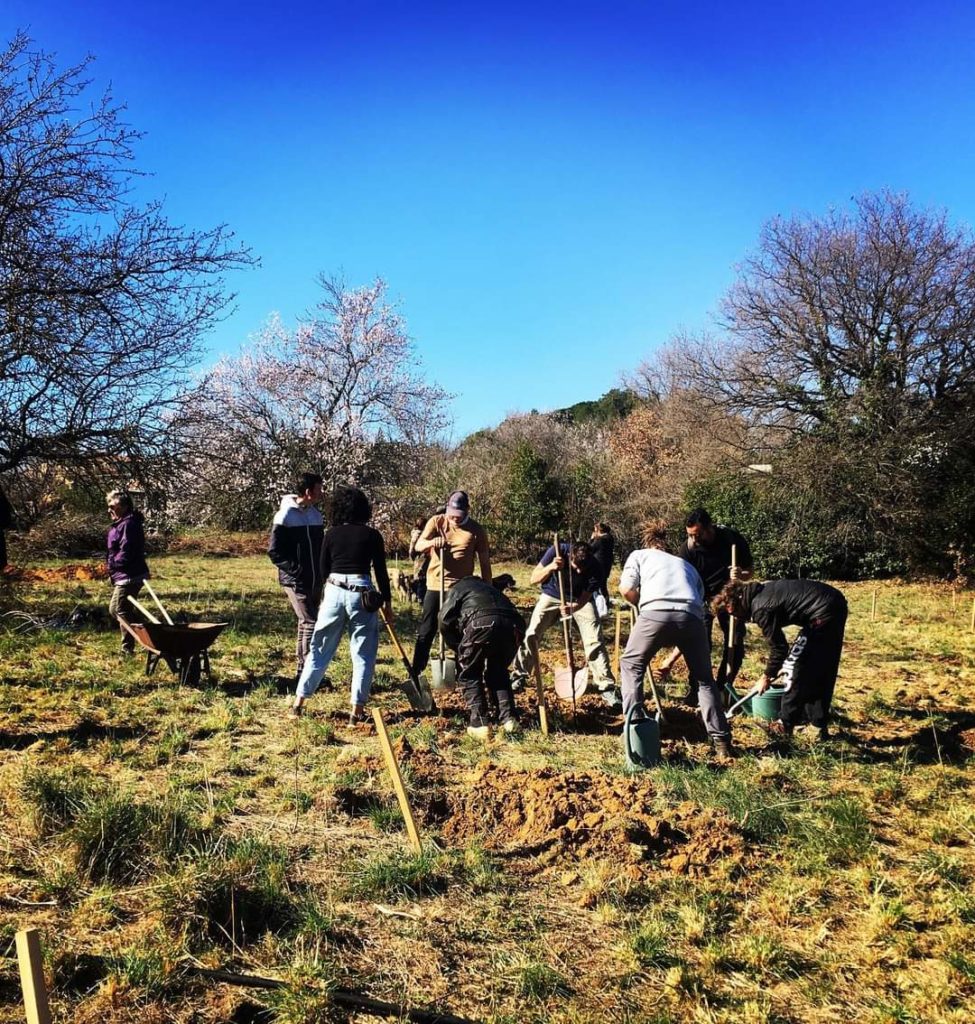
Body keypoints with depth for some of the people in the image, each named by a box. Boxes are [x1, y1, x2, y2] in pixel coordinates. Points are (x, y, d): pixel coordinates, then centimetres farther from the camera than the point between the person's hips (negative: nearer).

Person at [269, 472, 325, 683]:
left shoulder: (315, 514, 10)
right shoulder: (285, 516, -11)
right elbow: (274, 551, -12)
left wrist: (323, 571, 7)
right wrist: (296, 569, -18)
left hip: (315, 581, 7)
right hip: (296, 582, -7)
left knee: (306, 623, 13)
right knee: (311, 623, -12)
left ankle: (301, 671, 22)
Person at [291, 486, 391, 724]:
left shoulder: (331, 534, 5)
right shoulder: (372, 535, -1)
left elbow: (323, 570, 11)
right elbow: (381, 571, 0)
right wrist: (387, 600, 9)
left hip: (333, 592, 2)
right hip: (362, 594, -2)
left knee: (319, 649, 14)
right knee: (363, 654, 7)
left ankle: (299, 701, 18)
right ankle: (357, 710, 6)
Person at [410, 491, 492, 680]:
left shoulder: (477, 530, -2)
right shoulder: (436, 522, -1)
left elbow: (485, 563, 2)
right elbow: (418, 546, -10)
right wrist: (431, 542, -32)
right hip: (435, 585, 0)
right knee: (426, 632, 4)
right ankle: (415, 674, 12)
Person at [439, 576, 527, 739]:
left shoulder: (459, 587, 29)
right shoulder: (492, 589, 42)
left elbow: (445, 620, 13)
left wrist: (459, 647, 25)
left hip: (483, 622, -5)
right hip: (514, 625, 5)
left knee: (468, 674, 14)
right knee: (498, 671, 26)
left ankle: (480, 723, 6)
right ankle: (508, 718, 15)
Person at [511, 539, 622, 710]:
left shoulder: (594, 569, -30)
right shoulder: (557, 551, -30)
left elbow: (584, 599, -22)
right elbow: (534, 578, -22)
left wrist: (573, 608, -44)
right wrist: (550, 567, -41)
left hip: (578, 600, 0)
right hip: (552, 596, 1)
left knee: (594, 640, -12)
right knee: (531, 635, -6)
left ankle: (607, 687, -3)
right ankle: (519, 677, 14)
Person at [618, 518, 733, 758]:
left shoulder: (639, 555, 28)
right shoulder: (687, 565, 37)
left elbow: (626, 589, 9)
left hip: (655, 613, -3)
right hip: (691, 616, 3)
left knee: (631, 665, 22)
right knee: (704, 679, 21)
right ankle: (722, 742, 17)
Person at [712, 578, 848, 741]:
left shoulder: (761, 609, -14)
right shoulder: (763, 591, 13)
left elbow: (778, 646, -7)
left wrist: (767, 676, 7)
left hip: (823, 612, -10)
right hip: (837, 604, 10)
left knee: (795, 667, 0)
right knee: (823, 670, 18)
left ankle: (786, 725, 7)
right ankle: (819, 723, 28)